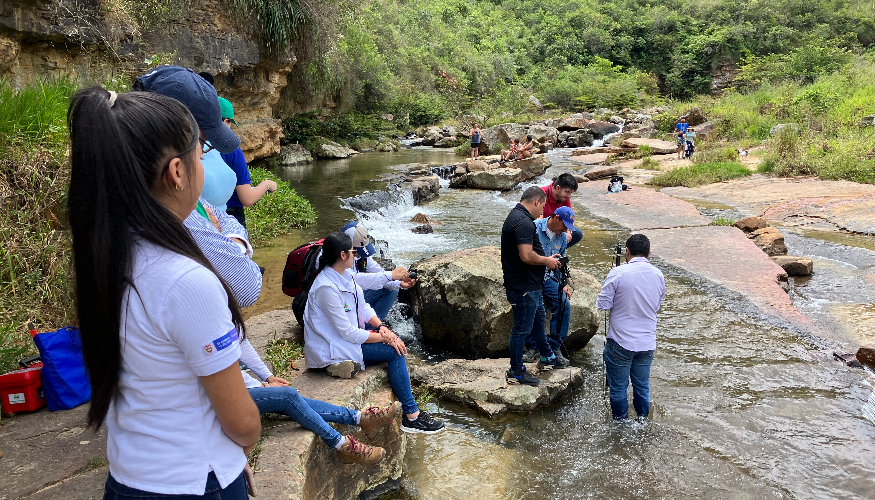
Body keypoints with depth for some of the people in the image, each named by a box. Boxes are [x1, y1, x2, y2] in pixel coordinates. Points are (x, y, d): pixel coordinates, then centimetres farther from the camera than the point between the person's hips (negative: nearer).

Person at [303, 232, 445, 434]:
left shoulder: (343, 275, 3)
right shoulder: (326, 288, -26)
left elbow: (363, 307, 10)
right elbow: (349, 333, -25)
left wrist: (381, 327, -7)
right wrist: (384, 337, -18)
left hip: (348, 336, 9)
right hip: (333, 351, -9)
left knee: (397, 343, -1)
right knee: (394, 351, -14)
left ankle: (410, 409, 5)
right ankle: (411, 417, -6)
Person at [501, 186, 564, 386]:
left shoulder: (516, 216, 11)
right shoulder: (523, 222, -24)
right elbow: (526, 256, -31)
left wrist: (546, 259, 13)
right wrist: (546, 261, -14)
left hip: (531, 284, 11)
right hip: (524, 287, -11)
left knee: (538, 318, 25)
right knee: (522, 328, 1)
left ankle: (547, 357, 43)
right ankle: (516, 372, 14)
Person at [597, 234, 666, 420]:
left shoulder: (618, 273, -16)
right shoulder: (658, 275, -1)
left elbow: (603, 305, -12)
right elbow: (657, 306, 11)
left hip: (620, 342, -4)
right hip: (647, 342, 5)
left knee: (618, 386, 12)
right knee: (642, 385, 19)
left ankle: (620, 420, 25)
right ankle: (642, 419, 32)